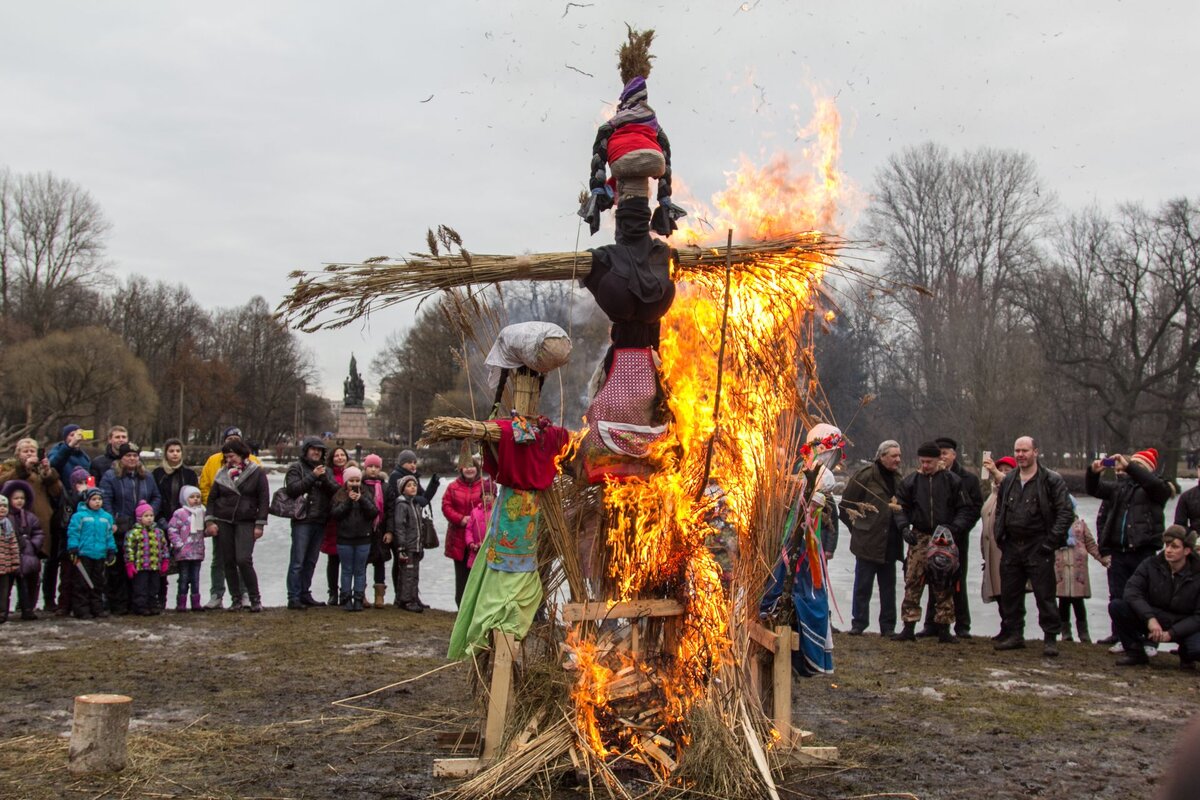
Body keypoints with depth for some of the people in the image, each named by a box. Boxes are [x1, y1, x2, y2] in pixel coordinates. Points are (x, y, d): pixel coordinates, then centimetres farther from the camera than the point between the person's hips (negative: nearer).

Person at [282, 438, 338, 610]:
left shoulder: (326, 470, 16)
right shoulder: (296, 468, 1)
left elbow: (335, 491, 4)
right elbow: (292, 489, -14)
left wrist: (324, 478, -12)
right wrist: (312, 476, -15)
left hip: (320, 522, 6)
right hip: (302, 520, -6)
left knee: (311, 561, 12)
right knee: (298, 561, -7)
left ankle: (305, 594, 20)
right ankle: (293, 598, -5)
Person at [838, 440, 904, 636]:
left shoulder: (897, 478, 11)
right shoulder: (866, 476, -9)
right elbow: (846, 504, -5)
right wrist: (856, 527, -3)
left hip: (890, 544, 6)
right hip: (868, 542, -6)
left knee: (888, 585, 10)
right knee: (863, 585, 1)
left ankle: (888, 626, 16)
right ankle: (858, 624, 9)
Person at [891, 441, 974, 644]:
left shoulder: (952, 481, 0)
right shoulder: (910, 482, 5)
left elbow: (966, 510, 2)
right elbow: (901, 509, 9)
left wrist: (955, 527, -14)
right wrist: (904, 528, -8)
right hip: (919, 538, 1)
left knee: (945, 586, 4)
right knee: (912, 583, -3)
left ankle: (944, 629, 11)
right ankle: (908, 628, 1)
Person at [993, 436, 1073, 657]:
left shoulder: (1052, 480, -6)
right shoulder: (1008, 481, 13)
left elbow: (1066, 513, -8)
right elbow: (999, 511, 23)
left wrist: (1051, 541, -13)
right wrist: (1000, 537, 10)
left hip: (1038, 548, -6)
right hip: (1011, 547, 6)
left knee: (1045, 595, -4)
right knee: (1009, 594, 9)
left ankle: (1050, 638, 3)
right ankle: (1015, 634, 20)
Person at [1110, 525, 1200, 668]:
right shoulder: (1151, 565, -7)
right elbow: (1131, 591, -18)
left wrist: (1171, 633, -24)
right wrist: (1150, 618, -33)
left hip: (1184, 626, -2)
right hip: (1151, 620, 2)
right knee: (1116, 605, -23)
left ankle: (1186, 654, 5)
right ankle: (1135, 651, -3)